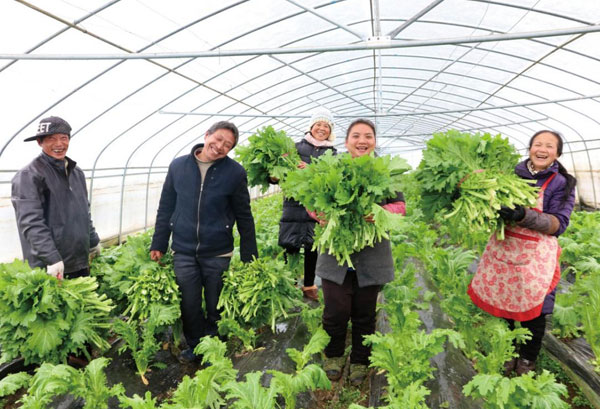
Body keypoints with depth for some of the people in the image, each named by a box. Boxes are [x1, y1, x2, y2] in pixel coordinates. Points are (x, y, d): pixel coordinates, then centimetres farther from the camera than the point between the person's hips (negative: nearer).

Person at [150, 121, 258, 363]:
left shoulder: (235, 172, -6)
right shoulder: (178, 166, 1)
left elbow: (244, 217, 0)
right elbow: (165, 208, 9)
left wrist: (249, 257, 0)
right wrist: (158, 245, 9)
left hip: (218, 254, -1)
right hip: (184, 252, 2)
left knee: (215, 307, 12)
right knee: (189, 306, 10)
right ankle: (194, 348, 35)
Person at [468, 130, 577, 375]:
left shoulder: (562, 183, -2)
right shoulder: (513, 173, 4)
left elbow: (559, 224, -10)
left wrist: (525, 216, -27)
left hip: (535, 256, -2)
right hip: (502, 249, 2)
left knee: (533, 311, 6)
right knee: (502, 305, 11)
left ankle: (526, 362, 31)